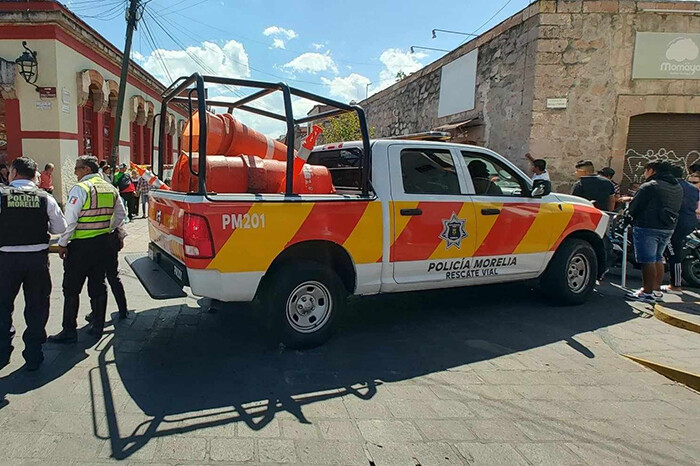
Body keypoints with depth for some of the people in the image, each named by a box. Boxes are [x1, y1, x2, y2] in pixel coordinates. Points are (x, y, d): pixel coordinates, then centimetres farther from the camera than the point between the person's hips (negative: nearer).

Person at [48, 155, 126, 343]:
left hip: (81, 245, -7)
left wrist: (62, 244, -8)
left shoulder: (80, 189, -13)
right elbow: (120, 214, 16)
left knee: (71, 289, 3)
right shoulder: (111, 189, 8)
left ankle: (69, 331, 9)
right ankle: (98, 326, 19)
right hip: (103, 243, 7)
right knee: (98, 286, 13)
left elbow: (70, 220, -16)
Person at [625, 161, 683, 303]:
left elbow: (633, 207, -14)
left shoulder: (649, 186, -14)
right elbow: (677, 208, 17)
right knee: (657, 259, 18)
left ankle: (647, 292, -2)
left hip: (648, 228, -8)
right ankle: (657, 290, 24)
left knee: (647, 260, -5)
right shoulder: (678, 188, 12)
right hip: (668, 229, 9)